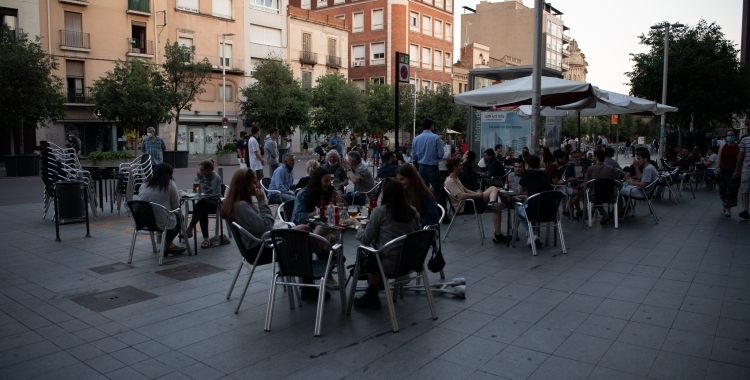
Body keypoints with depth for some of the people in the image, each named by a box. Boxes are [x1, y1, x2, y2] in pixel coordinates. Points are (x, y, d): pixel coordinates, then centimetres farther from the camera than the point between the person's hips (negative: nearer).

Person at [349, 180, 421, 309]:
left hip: (389, 264, -5)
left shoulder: (379, 211, -11)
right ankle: (372, 296, 34)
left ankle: (372, 297, 35)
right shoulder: (413, 212, 2)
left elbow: (366, 239, -7)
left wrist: (357, 224, 11)